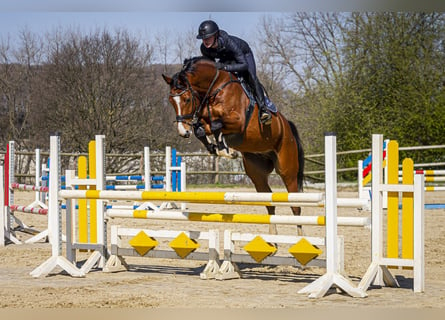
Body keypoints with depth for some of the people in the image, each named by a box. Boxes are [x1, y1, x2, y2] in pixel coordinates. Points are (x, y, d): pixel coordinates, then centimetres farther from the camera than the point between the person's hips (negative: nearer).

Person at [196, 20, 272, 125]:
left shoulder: (228, 42, -43)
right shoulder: (204, 48, -28)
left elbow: (244, 65, -44)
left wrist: (225, 67, -53)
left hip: (244, 54, -5)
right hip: (226, 58, 5)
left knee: (251, 78, -28)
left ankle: (263, 108, -26)